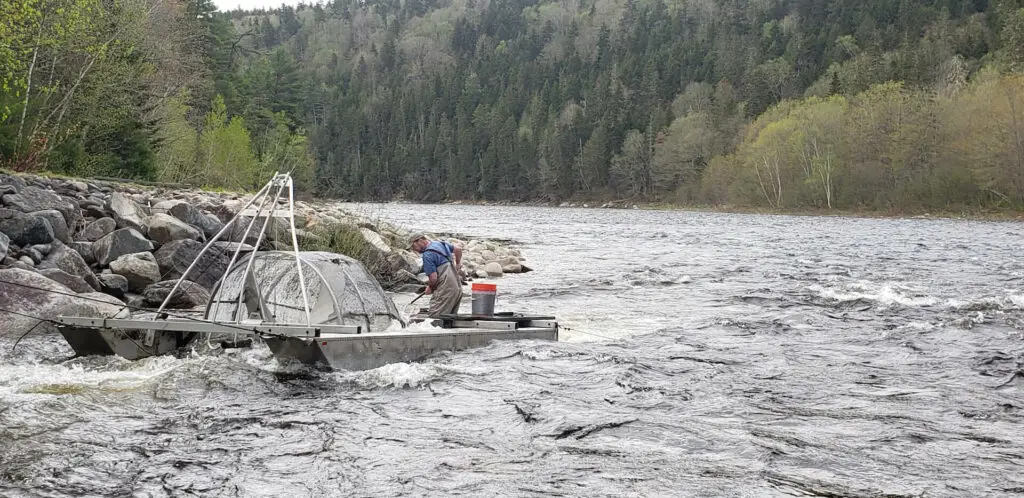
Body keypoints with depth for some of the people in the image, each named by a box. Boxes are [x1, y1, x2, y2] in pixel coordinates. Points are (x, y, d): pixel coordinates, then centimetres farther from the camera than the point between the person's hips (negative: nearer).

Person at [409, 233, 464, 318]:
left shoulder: (427, 254, -14)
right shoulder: (440, 243, 12)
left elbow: (433, 278, -18)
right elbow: (458, 249, 25)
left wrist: (430, 288, 3)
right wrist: (457, 264, 41)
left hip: (445, 291, -9)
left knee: (433, 319, -9)